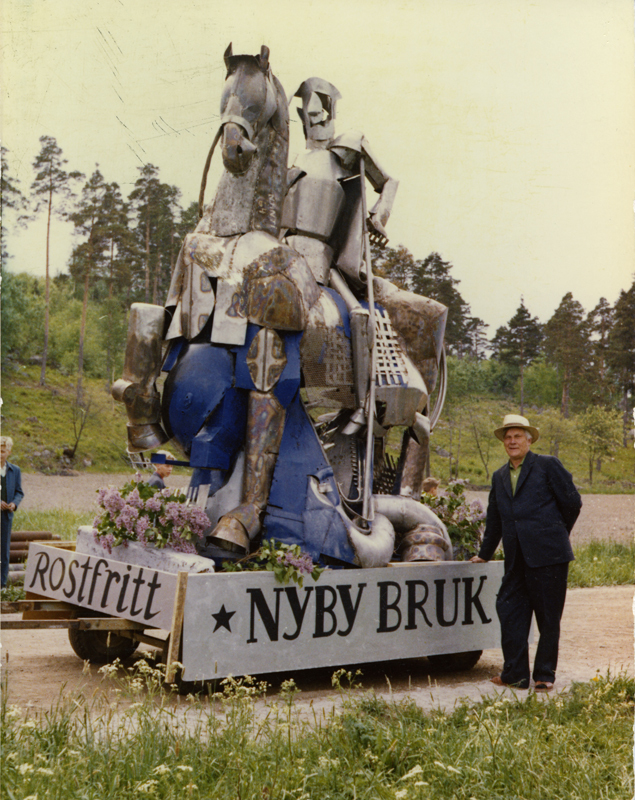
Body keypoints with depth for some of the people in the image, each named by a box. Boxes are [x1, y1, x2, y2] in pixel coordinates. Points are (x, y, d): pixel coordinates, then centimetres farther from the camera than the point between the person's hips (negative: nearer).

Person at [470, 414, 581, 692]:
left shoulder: (548, 465, 0)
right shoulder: (499, 477, 17)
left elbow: (572, 502, 3)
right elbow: (494, 519, 26)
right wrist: (484, 554, 30)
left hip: (547, 555, -5)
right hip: (516, 560, 5)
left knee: (548, 617, 2)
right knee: (509, 612, 3)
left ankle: (545, 675, 13)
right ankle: (515, 674, 14)